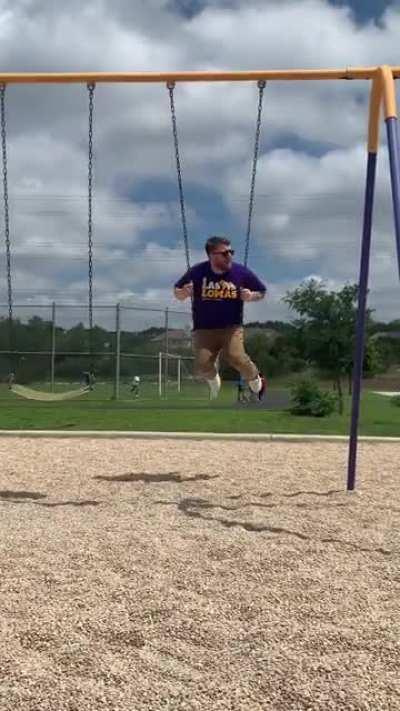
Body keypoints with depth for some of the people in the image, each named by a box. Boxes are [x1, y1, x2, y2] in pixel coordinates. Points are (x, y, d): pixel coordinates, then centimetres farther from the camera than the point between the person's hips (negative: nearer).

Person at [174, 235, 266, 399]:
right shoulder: (197, 272, -6)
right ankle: (213, 377, 24)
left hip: (232, 326, -1)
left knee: (235, 356, -26)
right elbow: (177, 292, 7)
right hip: (204, 329, 1)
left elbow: (262, 292, 10)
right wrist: (183, 293, -16)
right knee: (202, 366, -16)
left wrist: (251, 296, -12)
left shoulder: (241, 272, -5)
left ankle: (254, 378, 8)